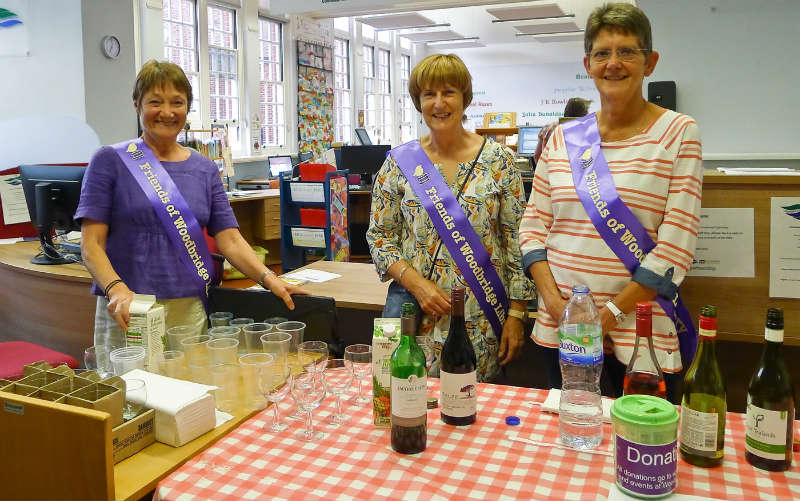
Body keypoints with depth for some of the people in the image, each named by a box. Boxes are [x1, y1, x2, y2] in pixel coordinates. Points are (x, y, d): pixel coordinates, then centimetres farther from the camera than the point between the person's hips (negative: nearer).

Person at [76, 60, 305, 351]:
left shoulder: (205, 170, 10)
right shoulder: (111, 161, 0)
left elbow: (230, 239, 4)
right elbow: (91, 243, -5)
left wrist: (269, 279, -12)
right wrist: (116, 289, -23)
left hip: (191, 311, 3)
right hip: (129, 315, -2)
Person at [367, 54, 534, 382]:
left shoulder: (498, 160, -2)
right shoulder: (400, 162, 1)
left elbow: (517, 241, -1)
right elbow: (379, 236, 3)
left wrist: (516, 314, -4)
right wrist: (417, 283, -11)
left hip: (480, 319, 0)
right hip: (415, 312, 1)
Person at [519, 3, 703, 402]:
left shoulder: (678, 133, -3)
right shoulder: (564, 138, 6)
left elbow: (677, 243, -10)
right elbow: (533, 225, 6)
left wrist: (612, 312, -13)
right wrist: (553, 301, -7)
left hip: (639, 325, -3)